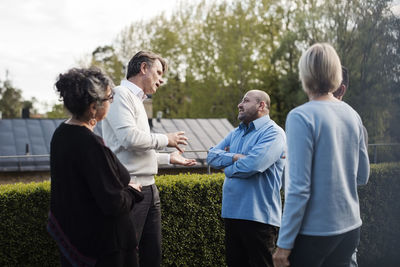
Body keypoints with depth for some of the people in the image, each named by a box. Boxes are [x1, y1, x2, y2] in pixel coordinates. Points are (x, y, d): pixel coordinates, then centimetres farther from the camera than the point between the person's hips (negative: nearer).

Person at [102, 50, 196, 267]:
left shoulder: (137, 100, 21)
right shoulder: (121, 94, -7)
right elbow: (129, 138, -20)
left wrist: (169, 158, 26)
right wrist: (165, 140, -7)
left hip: (148, 187, 9)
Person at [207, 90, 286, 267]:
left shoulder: (273, 133, -9)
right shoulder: (236, 132, 18)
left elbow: (251, 165, -23)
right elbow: (211, 156, 8)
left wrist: (228, 169, -3)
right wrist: (234, 157, -11)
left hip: (258, 217, -8)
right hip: (231, 212, 8)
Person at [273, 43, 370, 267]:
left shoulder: (301, 117, -16)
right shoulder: (352, 114, 3)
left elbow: (299, 188, -19)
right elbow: (362, 176, 12)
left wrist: (284, 244, -13)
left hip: (314, 231, -6)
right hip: (350, 227, 6)